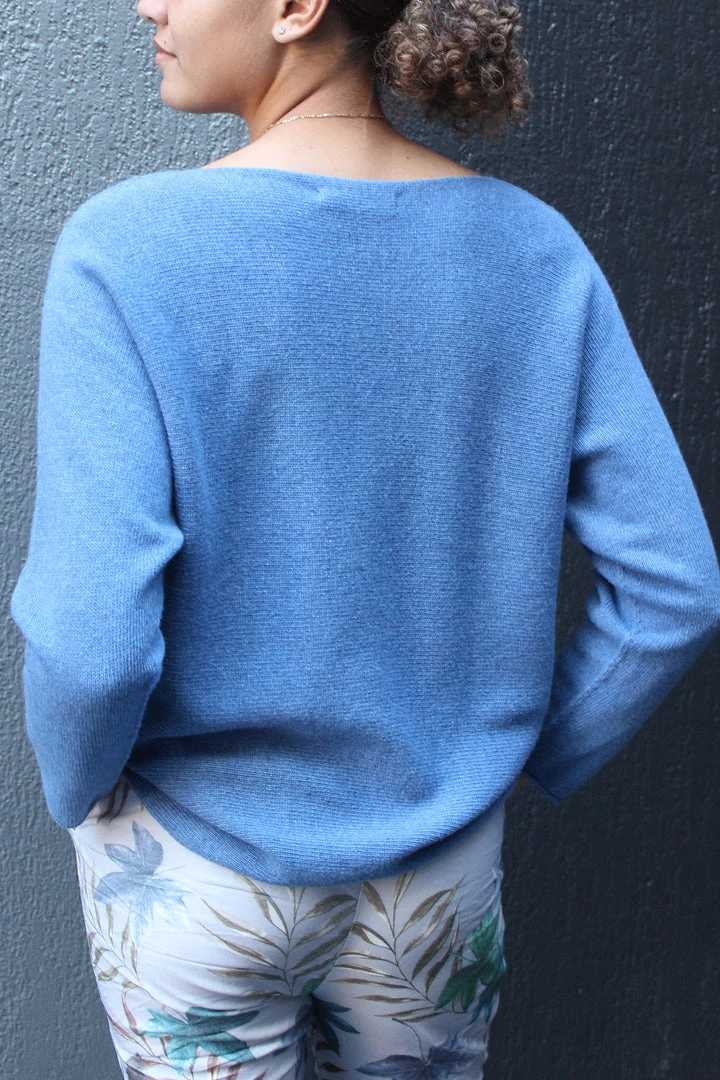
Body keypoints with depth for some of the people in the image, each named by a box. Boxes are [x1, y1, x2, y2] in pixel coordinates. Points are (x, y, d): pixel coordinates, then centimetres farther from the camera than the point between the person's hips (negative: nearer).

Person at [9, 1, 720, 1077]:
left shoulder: (125, 249, -21)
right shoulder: (536, 249, -10)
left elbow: (92, 641, -25)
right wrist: (533, 756, 6)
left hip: (198, 862, -2)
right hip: (446, 867, 3)